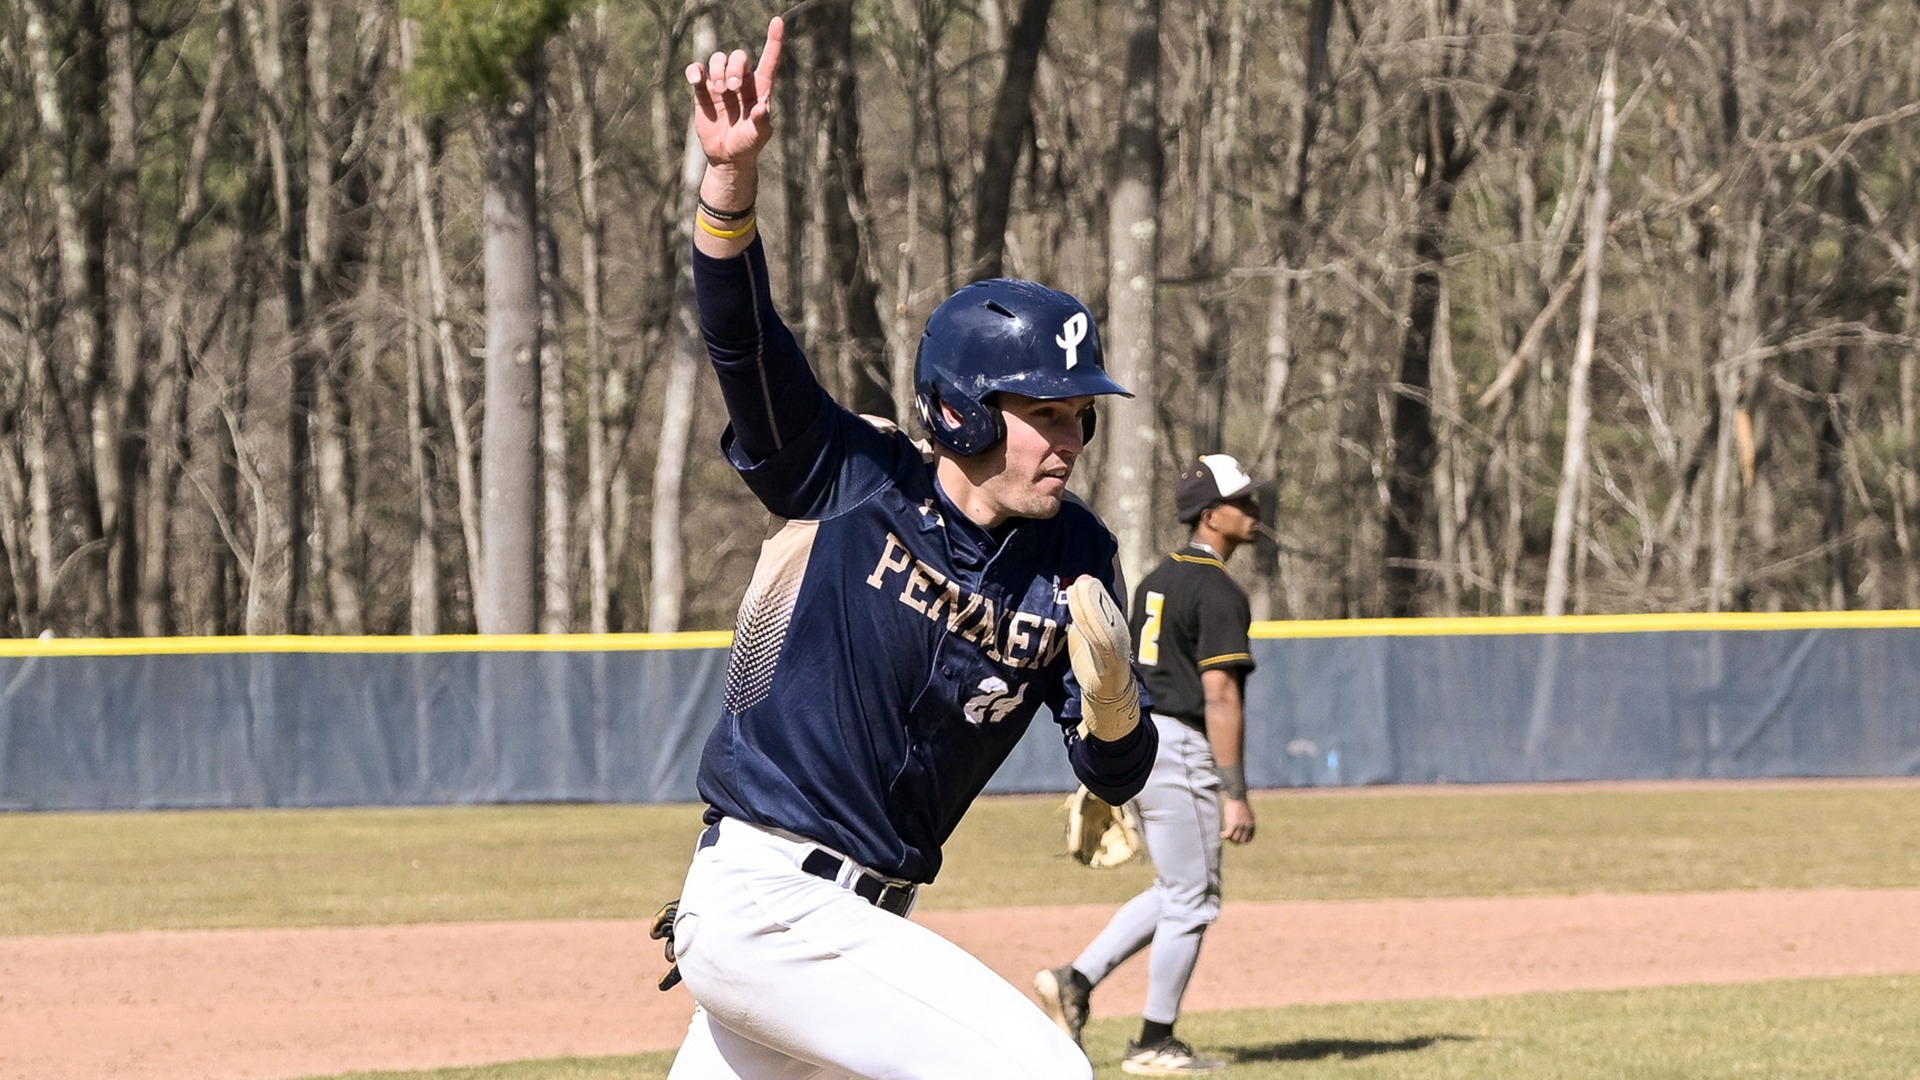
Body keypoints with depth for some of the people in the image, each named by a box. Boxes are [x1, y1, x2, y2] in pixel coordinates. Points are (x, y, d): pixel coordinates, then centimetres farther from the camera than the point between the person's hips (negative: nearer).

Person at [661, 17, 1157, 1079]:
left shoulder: (1073, 562, 5)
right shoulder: (854, 485, -6)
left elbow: (1114, 774, 4)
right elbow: (741, 334, -16)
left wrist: (1110, 693, -19)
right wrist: (734, 171, -32)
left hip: (853, 924, 7)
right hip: (762, 902, -7)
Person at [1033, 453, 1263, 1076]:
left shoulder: (1158, 580, 15)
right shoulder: (1219, 592, -14)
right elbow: (1219, 696, -19)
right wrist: (1235, 795, -20)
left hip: (1134, 744, 9)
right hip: (1183, 751, -9)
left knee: (1174, 892, 19)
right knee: (1192, 900, 0)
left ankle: (1076, 981, 10)